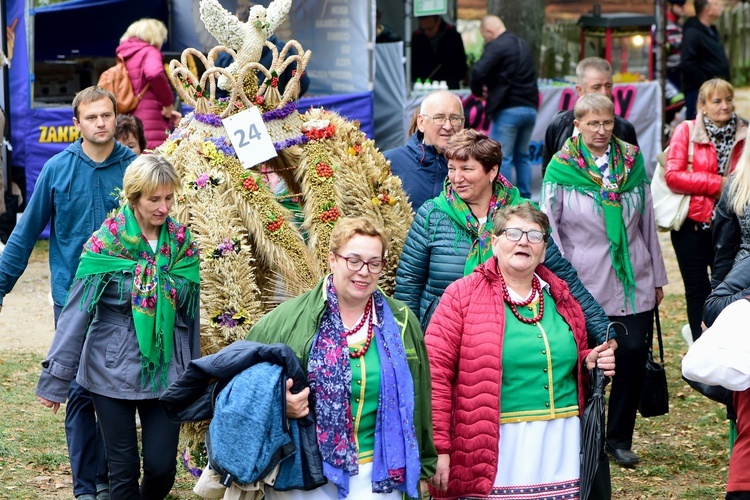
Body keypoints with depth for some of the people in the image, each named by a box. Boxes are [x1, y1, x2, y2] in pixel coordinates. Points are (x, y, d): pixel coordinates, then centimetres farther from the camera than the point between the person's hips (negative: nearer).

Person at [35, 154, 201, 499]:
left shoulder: (182, 244, 1)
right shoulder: (105, 244, -8)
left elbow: (189, 315, 9)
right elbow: (76, 314, -7)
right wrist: (55, 378, -8)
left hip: (165, 373, 2)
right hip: (112, 372, -2)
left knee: (162, 467, 0)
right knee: (124, 470, 2)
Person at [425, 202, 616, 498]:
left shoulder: (561, 299, 14)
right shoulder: (462, 296, -2)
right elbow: (435, 373, -8)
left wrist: (591, 363, 5)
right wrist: (439, 448, -13)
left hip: (561, 450, 5)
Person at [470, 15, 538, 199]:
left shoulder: (496, 46, -10)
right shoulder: (523, 46, 17)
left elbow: (479, 72, -21)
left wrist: (478, 90, 0)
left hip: (508, 109, -8)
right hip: (530, 107, 8)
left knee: (502, 157, -2)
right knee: (522, 155, 16)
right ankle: (525, 198, 16)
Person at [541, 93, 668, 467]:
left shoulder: (632, 161, 8)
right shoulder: (561, 168, -2)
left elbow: (648, 221, 13)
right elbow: (548, 228, -1)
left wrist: (657, 276, 14)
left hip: (634, 282, 3)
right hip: (584, 284, -3)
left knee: (633, 353, -2)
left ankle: (619, 437, 14)